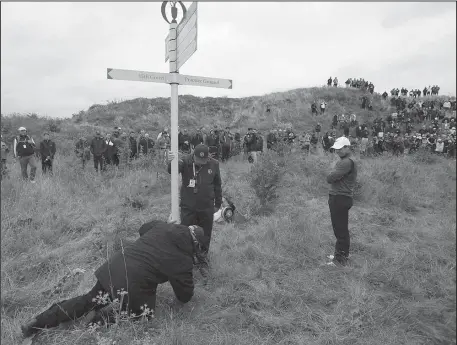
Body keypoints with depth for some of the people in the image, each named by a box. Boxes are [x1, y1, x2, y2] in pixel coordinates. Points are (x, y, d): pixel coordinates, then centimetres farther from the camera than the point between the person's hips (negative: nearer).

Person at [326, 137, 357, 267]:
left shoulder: (347, 162, -18)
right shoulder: (343, 161, 17)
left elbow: (330, 178, -21)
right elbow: (330, 178, 16)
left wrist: (333, 174, -3)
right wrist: (334, 175, -2)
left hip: (340, 199, -11)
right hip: (338, 198, 11)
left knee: (341, 230, -3)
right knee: (340, 228, 19)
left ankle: (340, 259, 6)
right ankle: (341, 254, 33)